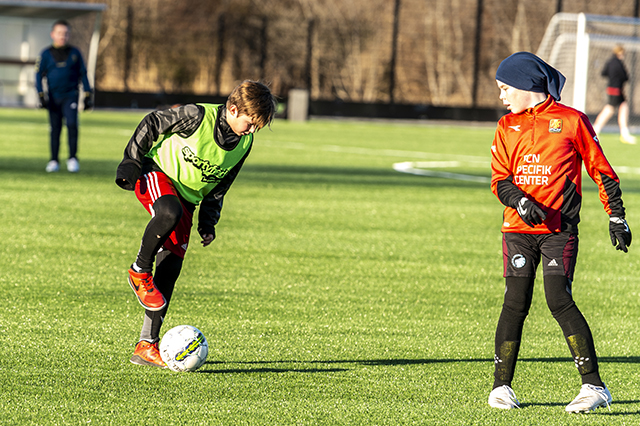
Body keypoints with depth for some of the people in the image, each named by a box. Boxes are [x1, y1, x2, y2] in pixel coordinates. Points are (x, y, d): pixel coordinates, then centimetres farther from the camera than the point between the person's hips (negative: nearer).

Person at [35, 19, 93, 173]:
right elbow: (39, 75, 5)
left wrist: (87, 95, 6)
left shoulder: (75, 53, 5)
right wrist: (41, 95, -5)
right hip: (53, 96, 1)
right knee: (55, 128, 4)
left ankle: (73, 158, -9)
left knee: (72, 123, -17)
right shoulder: (46, 54, 3)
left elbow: (82, 74, 11)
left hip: (70, 95, -1)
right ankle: (54, 161, 13)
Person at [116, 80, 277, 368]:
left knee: (170, 269, -3)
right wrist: (131, 162, -13)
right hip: (156, 172, -6)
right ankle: (140, 271, -16)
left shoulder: (244, 143, 0)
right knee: (170, 212, -41)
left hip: (187, 197, 6)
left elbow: (220, 185, 14)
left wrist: (208, 222, 11)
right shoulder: (198, 116, -21)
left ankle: (146, 346, 0)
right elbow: (152, 124, -10)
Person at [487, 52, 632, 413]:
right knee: (516, 302, -4)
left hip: (561, 230, -3)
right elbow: (499, 179, 6)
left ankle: (594, 386, -13)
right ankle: (502, 386, 7)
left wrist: (617, 217, 3)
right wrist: (521, 202, -14)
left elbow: (601, 171, 7)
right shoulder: (507, 127, 13)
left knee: (559, 299, -16)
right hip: (519, 229, 3)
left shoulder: (571, 121, 2)